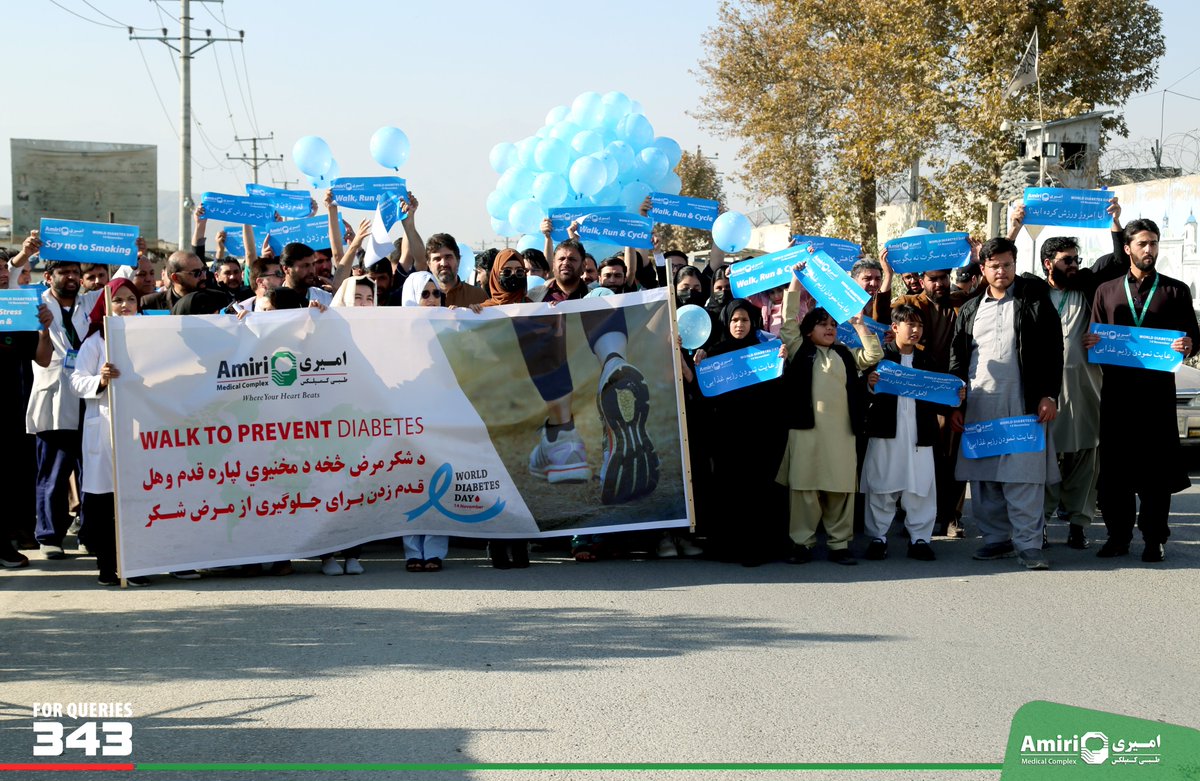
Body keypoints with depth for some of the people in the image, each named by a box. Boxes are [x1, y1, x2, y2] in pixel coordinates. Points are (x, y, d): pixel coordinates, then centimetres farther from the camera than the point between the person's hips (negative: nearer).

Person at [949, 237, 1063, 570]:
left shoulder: (1036, 303, 5)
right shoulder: (970, 310, 15)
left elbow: (1052, 352, 1)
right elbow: (957, 359, 15)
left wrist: (1049, 395, -7)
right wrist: (955, 405, 8)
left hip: (1023, 405, -4)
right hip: (979, 406, 4)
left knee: (1024, 477, -9)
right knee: (983, 478, 4)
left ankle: (1028, 543, -6)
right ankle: (997, 538, 14)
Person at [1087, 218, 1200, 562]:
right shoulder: (1106, 291, 13)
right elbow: (1094, 337, 15)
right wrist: (1092, 343, -8)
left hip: (1157, 388, -2)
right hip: (1116, 388, 2)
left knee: (1156, 466, -1)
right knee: (1114, 463, 2)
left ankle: (1154, 538, 5)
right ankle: (1118, 534, 11)